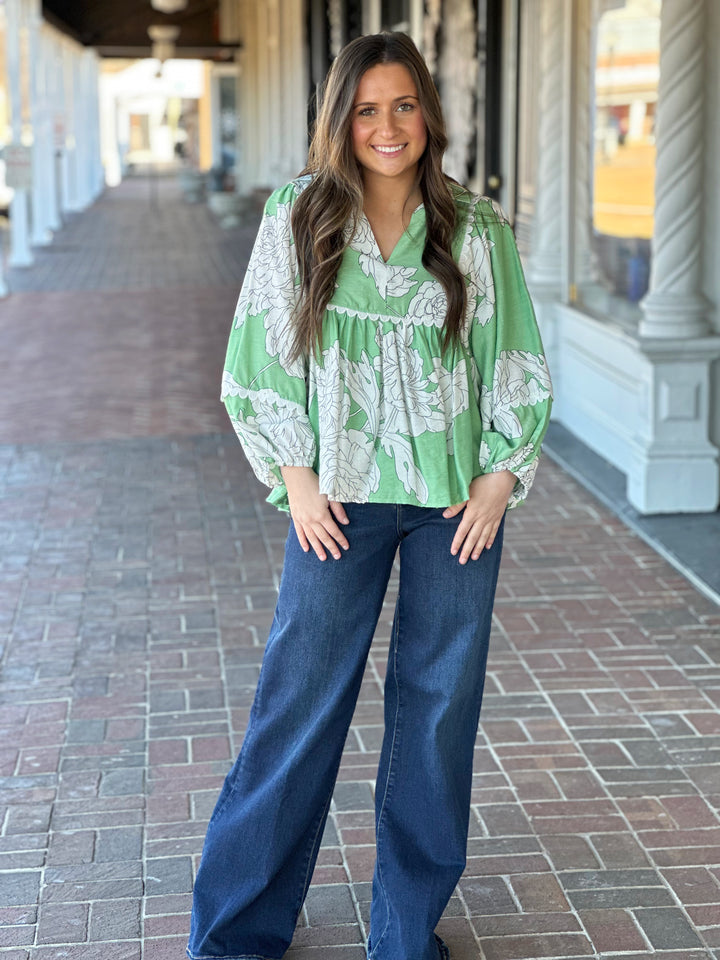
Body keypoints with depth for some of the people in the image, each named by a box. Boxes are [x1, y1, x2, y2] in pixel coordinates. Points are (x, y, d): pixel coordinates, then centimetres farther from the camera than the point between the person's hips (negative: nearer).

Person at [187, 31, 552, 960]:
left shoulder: (477, 229, 3)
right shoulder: (297, 217, 0)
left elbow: (518, 364, 8)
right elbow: (260, 358, 3)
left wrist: (501, 478, -2)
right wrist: (295, 480, -4)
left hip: (458, 500, 2)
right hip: (340, 498, -1)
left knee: (439, 706, 7)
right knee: (299, 707, 1)